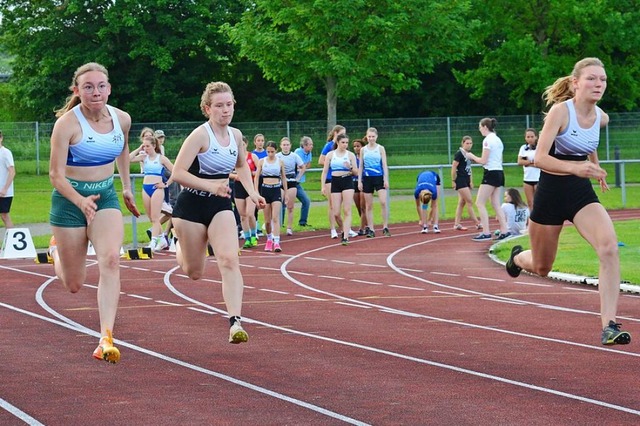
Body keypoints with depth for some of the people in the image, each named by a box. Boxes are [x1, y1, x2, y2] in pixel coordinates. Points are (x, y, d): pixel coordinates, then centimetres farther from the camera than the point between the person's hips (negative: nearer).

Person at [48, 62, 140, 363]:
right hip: (70, 199, -3)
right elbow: (56, 175, -20)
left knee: (110, 260, -23)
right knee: (74, 285, 7)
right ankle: (57, 249, 44)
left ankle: (106, 339, -27)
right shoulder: (67, 124, -19)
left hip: (106, 196, 3)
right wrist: (81, 201, -36)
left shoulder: (122, 119, -4)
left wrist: (126, 187, 23)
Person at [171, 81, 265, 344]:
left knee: (229, 260, -19)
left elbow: (242, 166, 24)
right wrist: (210, 186, -33)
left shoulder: (236, 135, 2)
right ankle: (180, 247, 48)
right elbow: (178, 173, -23)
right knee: (194, 273, 10)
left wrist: (252, 193, 10)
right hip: (191, 206, -4)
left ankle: (235, 322, -26)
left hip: (220, 206, 4)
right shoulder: (200, 135, -17)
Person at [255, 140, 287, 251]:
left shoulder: (280, 162, 4)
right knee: (267, 219, 6)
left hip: (276, 190, -1)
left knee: (275, 217, -13)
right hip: (265, 189, 1)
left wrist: (286, 192, 12)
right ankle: (269, 239, 27)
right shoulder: (262, 161, 3)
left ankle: (276, 242, -20)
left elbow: (283, 178, 12)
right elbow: (256, 177, 4)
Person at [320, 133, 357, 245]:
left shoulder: (350, 155, 4)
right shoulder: (330, 154, 6)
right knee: (336, 213, -1)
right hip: (335, 182, 1)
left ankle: (346, 236, -13)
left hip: (347, 181, -1)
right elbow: (325, 171, 8)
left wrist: (350, 167, -16)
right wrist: (323, 186, 0)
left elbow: (356, 172, 6)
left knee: (347, 211, -10)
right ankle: (345, 229, 25)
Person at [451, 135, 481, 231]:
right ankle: (477, 224, -8)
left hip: (466, 180, 8)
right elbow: (453, 167, -13)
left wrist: (471, 181, 17)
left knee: (462, 202, 8)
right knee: (469, 202, -8)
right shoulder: (459, 154, -12)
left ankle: (457, 224, 11)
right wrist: (453, 181, -14)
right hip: (460, 180, -8)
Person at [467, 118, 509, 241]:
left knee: (479, 203, -5)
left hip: (491, 173, -9)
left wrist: (472, 156, 1)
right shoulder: (498, 140, 15)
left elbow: (483, 161, -15)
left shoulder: (487, 140, -12)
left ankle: (486, 233, -11)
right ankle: (504, 231, 4)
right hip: (499, 172, 9)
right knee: (496, 204, 10)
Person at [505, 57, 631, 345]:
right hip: (551, 192, -4)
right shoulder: (560, 111, -18)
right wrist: (575, 167, -39)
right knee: (541, 269, 15)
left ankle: (609, 326, -24)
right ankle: (518, 257, 54)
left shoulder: (601, 118, -1)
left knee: (609, 248, -24)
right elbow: (540, 158, -26)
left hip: (581, 192, 4)